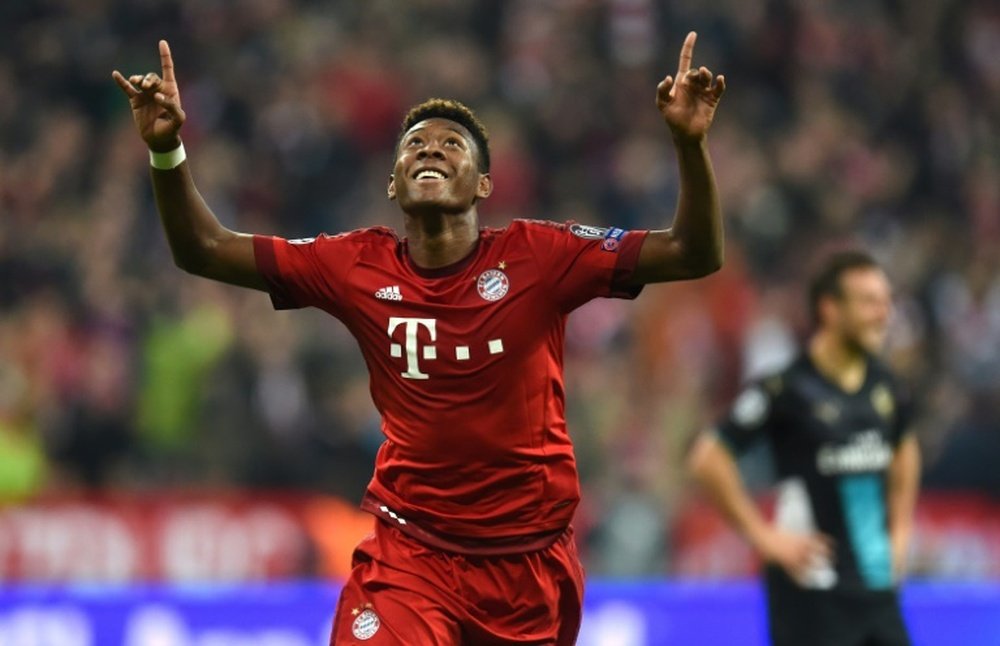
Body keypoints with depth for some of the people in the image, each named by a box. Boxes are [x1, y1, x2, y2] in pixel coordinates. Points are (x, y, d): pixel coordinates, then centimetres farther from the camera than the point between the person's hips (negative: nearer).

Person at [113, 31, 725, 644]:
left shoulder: (537, 256, -6)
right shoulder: (356, 267, 0)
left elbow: (694, 255, -9)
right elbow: (203, 249, 3)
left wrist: (690, 143, -24)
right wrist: (168, 151, -13)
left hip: (532, 555, 0)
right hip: (410, 553, 0)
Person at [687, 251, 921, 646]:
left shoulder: (884, 386, 8)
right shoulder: (788, 389, -13)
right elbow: (708, 459, -14)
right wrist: (763, 536, -13)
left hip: (876, 584, 7)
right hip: (813, 591, -7)